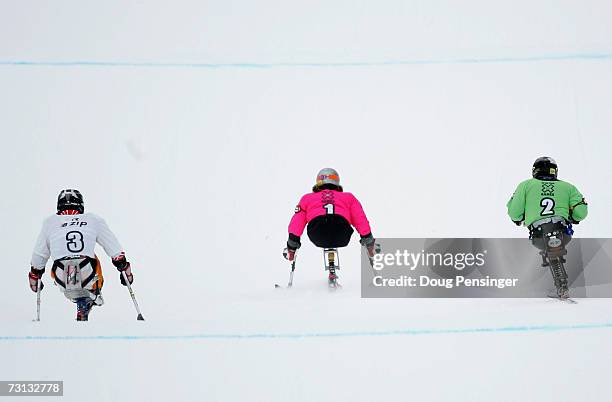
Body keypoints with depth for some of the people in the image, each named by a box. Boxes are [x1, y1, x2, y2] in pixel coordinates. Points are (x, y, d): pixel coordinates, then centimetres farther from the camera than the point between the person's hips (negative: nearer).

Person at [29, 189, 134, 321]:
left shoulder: (50, 222, 17)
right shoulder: (93, 220, 15)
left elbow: (38, 255, 25)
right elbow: (115, 250, 16)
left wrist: (34, 276, 39)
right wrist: (124, 268, 27)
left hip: (63, 282, 1)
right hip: (87, 277, -1)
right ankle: (93, 295, 12)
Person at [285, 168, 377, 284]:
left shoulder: (307, 198, 33)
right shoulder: (348, 197, 33)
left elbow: (297, 221, 25)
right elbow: (361, 220, 25)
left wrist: (292, 245, 28)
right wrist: (368, 241, 31)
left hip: (318, 238, 1)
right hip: (341, 238, -1)